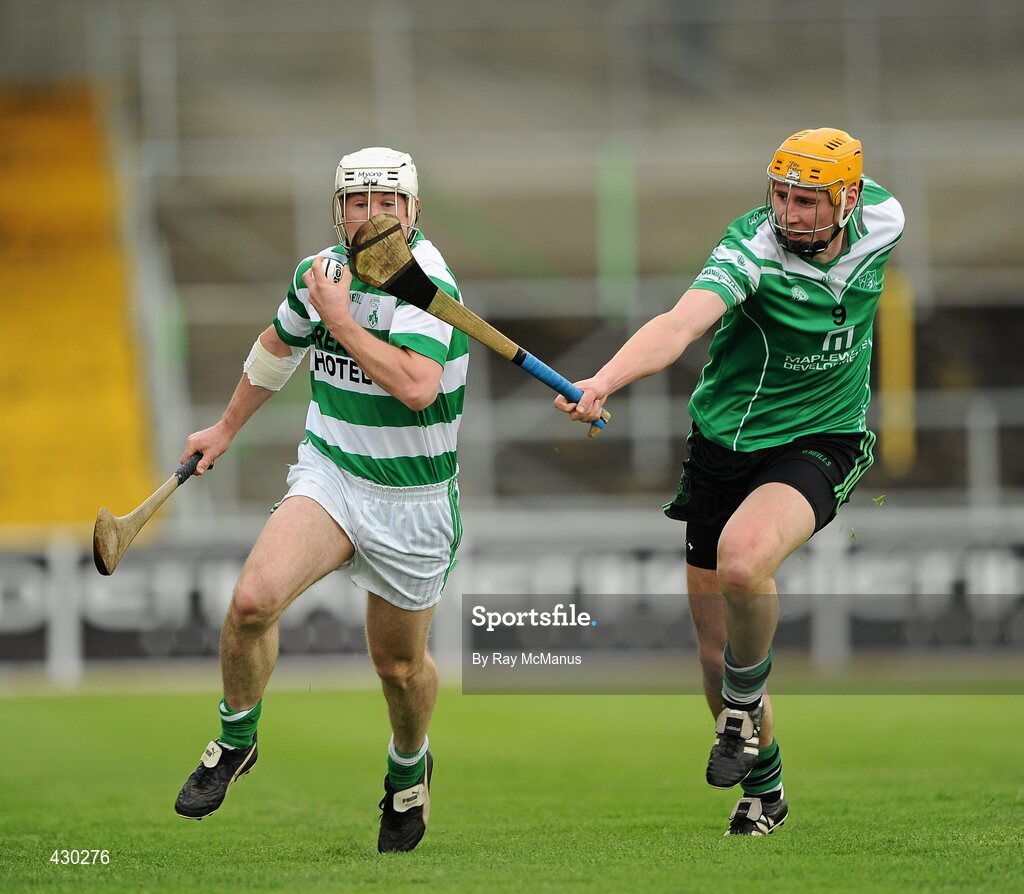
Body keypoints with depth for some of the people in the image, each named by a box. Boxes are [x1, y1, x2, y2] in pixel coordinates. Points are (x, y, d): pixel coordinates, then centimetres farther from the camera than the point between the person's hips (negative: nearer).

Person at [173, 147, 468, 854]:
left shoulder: (427, 280, -19)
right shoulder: (320, 271, 1)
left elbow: (417, 387, -33)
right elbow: (278, 346, 22)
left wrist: (340, 319, -25)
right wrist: (226, 429, 32)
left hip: (412, 503, -3)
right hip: (329, 477, 3)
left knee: (399, 664, 11)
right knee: (254, 600, -22)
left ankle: (409, 765, 44)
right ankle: (236, 739, 2)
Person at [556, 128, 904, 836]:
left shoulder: (883, 220, -10)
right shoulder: (752, 250, -21)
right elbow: (681, 324, -38)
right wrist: (603, 381, -56)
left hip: (820, 443, 0)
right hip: (723, 445, 0)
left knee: (743, 559, -33)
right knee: (716, 653, 7)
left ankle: (747, 699, -5)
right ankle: (763, 788, 34)